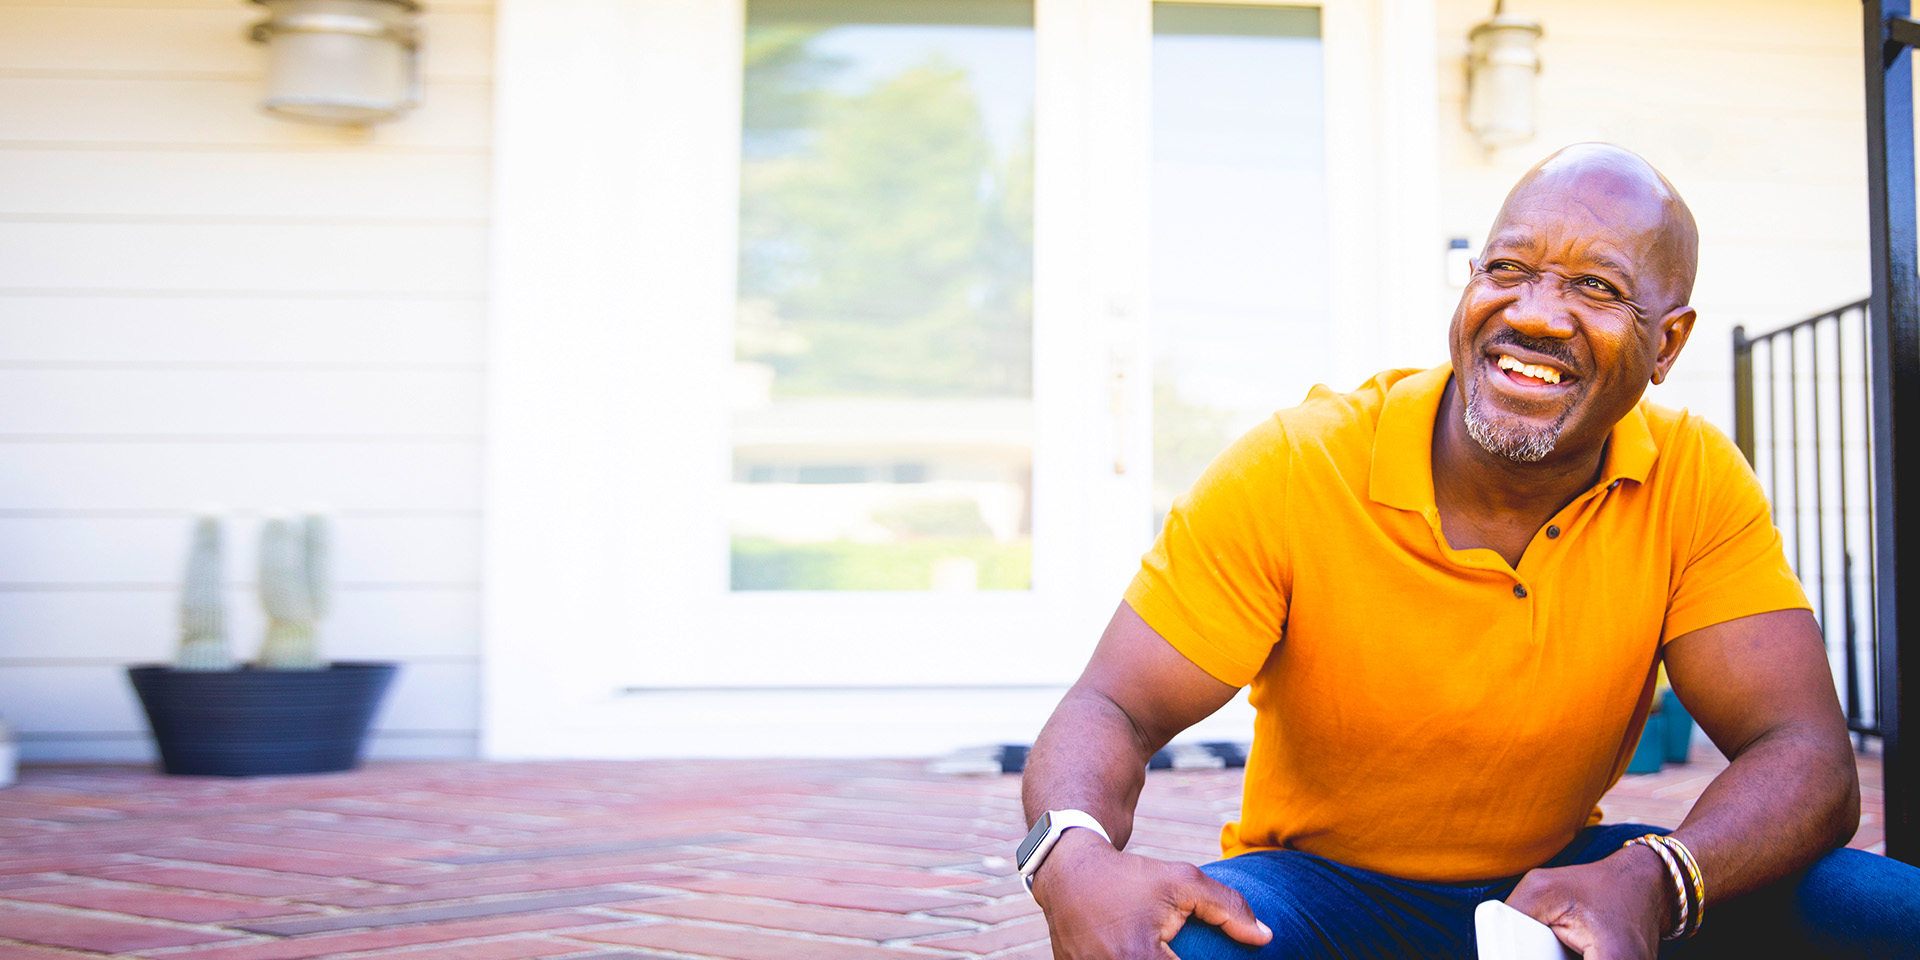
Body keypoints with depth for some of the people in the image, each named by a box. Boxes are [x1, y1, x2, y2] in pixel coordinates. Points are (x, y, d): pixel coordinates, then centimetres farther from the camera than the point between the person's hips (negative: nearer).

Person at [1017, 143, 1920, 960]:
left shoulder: (1696, 483, -11)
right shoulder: (1290, 472, -17)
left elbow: (1806, 757, -16)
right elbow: (1116, 710, -18)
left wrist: (1648, 885, -38)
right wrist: (1076, 861, -43)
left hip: (1558, 881, 3)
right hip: (1321, 887, -3)